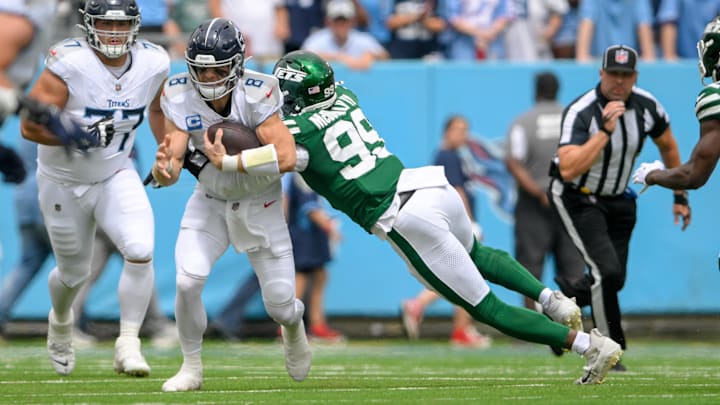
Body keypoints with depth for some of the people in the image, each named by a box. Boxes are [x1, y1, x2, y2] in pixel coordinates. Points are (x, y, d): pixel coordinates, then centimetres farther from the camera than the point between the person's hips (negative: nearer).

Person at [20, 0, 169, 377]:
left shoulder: (153, 63, -11)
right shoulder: (69, 63, -27)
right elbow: (30, 126, -26)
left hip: (116, 176, 2)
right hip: (63, 181, -2)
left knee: (140, 252, -22)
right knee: (74, 272, 14)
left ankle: (128, 343, -11)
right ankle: (60, 320, 49)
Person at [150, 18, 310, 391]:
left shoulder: (256, 96, -28)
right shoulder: (180, 98, -19)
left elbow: (286, 157, -38)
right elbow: (171, 168, -23)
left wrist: (228, 161, -40)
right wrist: (163, 169, -47)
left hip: (259, 203, -2)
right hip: (210, 201, 2)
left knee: (280, 304, 2)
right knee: (187, 281, -19)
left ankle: (294, 324, 41)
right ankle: (191, 367, 3)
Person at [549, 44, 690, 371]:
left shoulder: (646, 106, -10)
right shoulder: (580, 112, -27)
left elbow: (668, 147, 10)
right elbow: (569, 170, -39)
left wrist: (680, 197, 14)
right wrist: (606, 130, -41)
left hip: (618, 200, 6)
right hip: (577, 198, -6)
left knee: (614, 280, 6)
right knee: (607, 272, -20)